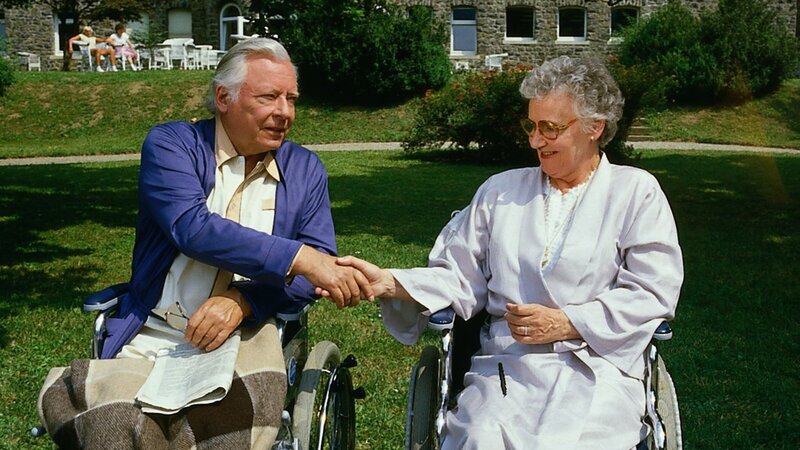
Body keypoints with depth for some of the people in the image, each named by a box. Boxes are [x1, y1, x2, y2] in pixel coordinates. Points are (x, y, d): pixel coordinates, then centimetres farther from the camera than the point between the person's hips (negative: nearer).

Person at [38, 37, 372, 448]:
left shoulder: (306, 169, 11)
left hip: (247, 334, 2)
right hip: (153, 336, -1)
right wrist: (301, 258, -26)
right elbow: (192, 228, -18)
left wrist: (242, 300, -17)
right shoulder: (170, 144, 0)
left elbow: (320, 261, 2)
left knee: (248, 407, -31)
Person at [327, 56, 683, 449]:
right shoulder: (501, 191, 17)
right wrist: (389, 283, -3)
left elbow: (652, 294, 1)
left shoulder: (636, 192, 9)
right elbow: (458, 277, 14)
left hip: (598, 367, -1)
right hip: (507, 367, 2)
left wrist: (566, 323, -8)